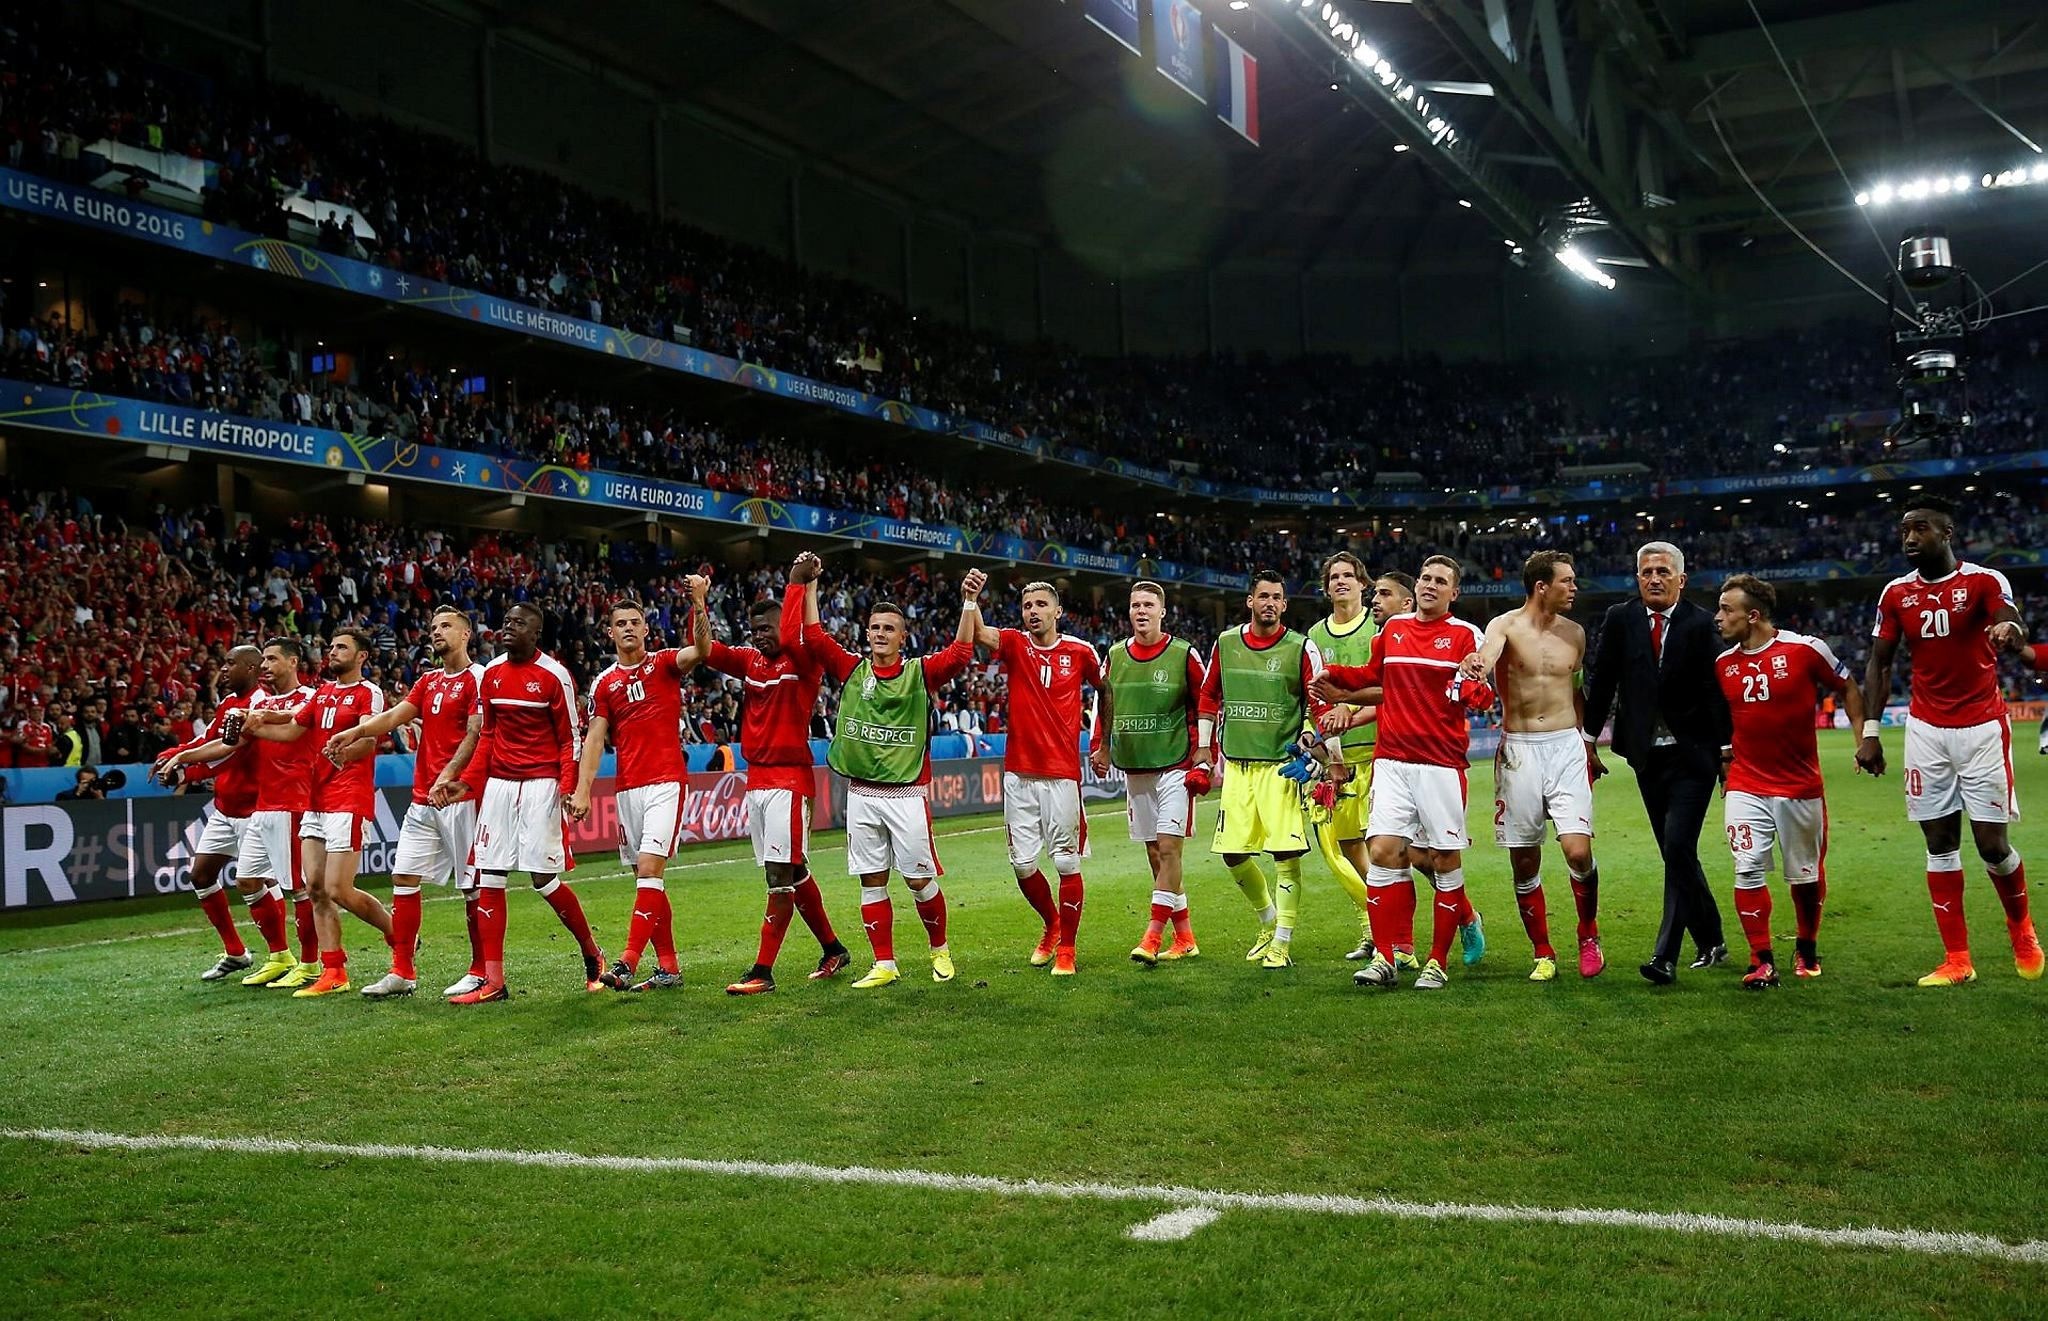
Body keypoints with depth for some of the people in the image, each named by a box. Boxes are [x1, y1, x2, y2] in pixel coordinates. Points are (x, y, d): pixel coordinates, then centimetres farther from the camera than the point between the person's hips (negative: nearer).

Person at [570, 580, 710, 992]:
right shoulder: (604, 683, 12)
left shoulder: (664, 663, 3)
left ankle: (628, 963, -19)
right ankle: (668, 966, 13)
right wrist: (582, 789, -3)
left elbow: (700, 650, -18)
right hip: (626, 787, 5)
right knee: (647, 878, 6)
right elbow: (594, 739, 8)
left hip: (666, 781, -5)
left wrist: (698, 602, -31)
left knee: (649, 869, -16)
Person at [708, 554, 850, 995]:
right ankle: (833, 949, 28)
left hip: (790, 780, -8)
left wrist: (798, 582, -22)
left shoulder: (803, 663, -6)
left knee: (781, 876, -8)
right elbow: (705, 650, 6)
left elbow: (794, 633, -27)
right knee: (792, 875, 14)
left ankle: (762, 972, -7)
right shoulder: (751, 661, 12)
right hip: (756, 779, 8)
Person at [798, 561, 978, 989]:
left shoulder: (920, 672, -2)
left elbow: (960, 654, -16)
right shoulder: (851, 669, 6)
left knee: (920, 880, 1)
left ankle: (940, 950, 23)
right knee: (871, 881, 6)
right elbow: (813, 636, 3)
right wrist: (810, 587, 0)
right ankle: (884, 965, 14)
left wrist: (969, 602, -22)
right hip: (861, 793, 3)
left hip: (907, 794, -3)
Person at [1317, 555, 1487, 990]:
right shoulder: (1393, 628, 13)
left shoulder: (1467, 636, 1)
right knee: (1383, 852, -6)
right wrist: (1339, 681, 11)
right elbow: (1374, 677, 27)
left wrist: (1476, 689, -24)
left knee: (1444, 860, 0)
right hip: (1392, 759, 3)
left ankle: (1438, 962, 12)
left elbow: (1483, 696, -2)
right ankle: (1386, 958, 1)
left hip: (1443, 762, -3)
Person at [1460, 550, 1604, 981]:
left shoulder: (1574, 633, 9)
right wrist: (1475, 663, -51)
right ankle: (1543, 954, 18)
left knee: (1578, 851, -13)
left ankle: (1589, 937, 12)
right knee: (1524, 862, 4)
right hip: (1518, 751, -2)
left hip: (1566, 748, 2)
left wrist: (1583, 741, 15)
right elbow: (1486, 654, -27)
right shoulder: (1505, 626, -4)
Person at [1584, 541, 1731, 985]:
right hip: (1647, 756, 4)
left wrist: (1726, 749, -8)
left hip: (1692, 755, -4)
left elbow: (1716, 690, -6)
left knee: (1678, 849, -12)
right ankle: (1710, 942, 26)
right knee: (1676, 854, 11)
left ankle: (1666, 956, -10)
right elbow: (1601, 682, 8)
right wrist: (1589, 741, 8)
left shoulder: (1701, 624, -6)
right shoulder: (1619, 620, 2)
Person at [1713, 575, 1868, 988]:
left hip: (1800, 786, -2)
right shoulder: (1722, 663, 3)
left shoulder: (1805, 649, -8)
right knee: (1748, 872, -12)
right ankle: (1762, 963, -3)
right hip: (1746, 786, 2)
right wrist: (1720, 749, 8)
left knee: (1806, 876, 11)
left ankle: (1807, 949, 34)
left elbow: (1848, 690, 4)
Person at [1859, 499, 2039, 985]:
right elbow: (1879, 663, 7)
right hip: (1926, 730, 3)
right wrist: (1869, 731, 0)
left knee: (1992, 843, -3)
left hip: (1982, 727, -3)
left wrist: (2007, 627, -51)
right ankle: (1957, 960, 7)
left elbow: (2012, 624, -27)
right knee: (1940, 844, 2)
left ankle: (2021, 928, 26)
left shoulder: (1983, 580, -8)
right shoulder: (1897, 593, 4)